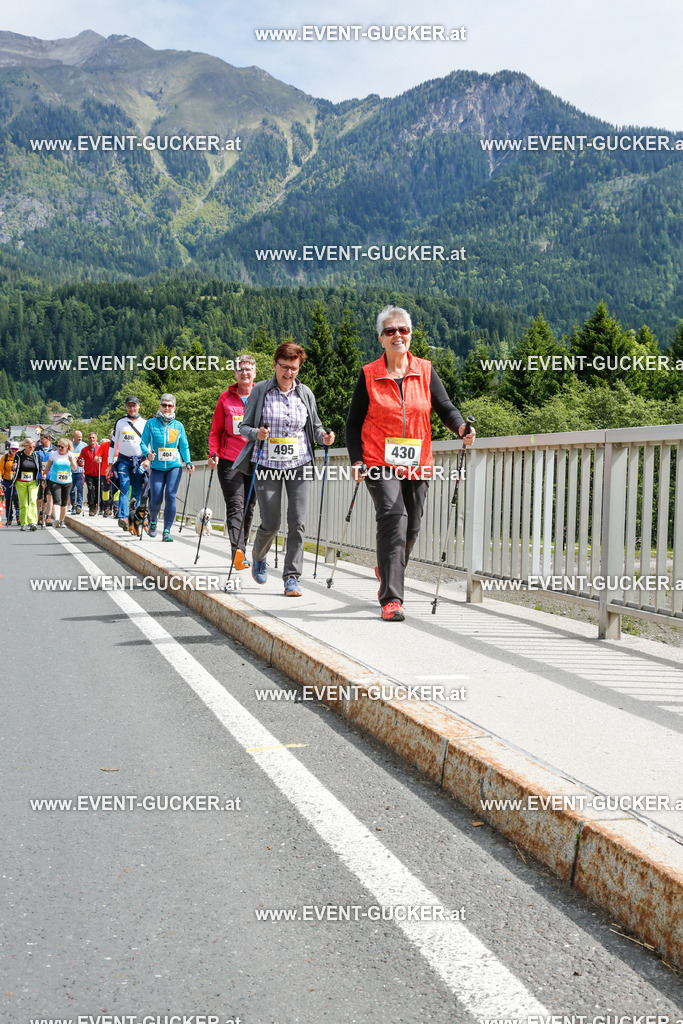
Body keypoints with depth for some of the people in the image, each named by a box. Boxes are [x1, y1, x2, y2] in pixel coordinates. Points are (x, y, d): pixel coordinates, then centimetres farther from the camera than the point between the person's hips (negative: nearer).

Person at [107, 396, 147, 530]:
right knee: (124, 488, -16)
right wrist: (110, 464, 8)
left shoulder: (145, 423, 11)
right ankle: (123, 517, -28)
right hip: (123, 460, -1)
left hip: (139, 461, 1)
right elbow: (113, 443, 13)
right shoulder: (120, 423, 11)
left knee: (137, 492, -2)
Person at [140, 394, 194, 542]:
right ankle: (152, 520, 30)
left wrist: (188, 462, 1)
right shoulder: (151, 423, 5)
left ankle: (167, 531, -8)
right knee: (156, 500, -5)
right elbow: (143, 442, 5)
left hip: (174, 466, 0)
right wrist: (147, 454, -15)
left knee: (171, 497, -14)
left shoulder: (178, 425, 9)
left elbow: (184, 446, 15)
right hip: (157, 467, 0)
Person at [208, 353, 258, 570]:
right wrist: (214, 453, -4)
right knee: (235, 505, -15)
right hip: (229, 460, -2)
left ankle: (240, 551, 23)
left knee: (249, 508, 10)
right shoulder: (226, 398, 5)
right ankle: (238, 552, -27)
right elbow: (216, 431, 9)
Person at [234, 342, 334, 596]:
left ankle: (292, 577, 2)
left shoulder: (305, 393, 6)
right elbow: (244, 426, 2)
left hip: (299, 464, 2)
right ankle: (258, 556, 33)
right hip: (267, 464, -2)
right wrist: (256, 433, -19)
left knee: (297, 523, -6)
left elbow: (315, 426, 16)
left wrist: (323, 437, -6)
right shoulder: (260, 390, -1)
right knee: (271, 523, 1)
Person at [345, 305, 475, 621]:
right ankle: (391, 599, -21)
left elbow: (445, 408, 5)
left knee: (411, 527, 10)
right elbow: (354, 423, 5)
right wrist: (356, 459, -6)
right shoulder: (369, 375, 2)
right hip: (380, 463, -3)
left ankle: (387, 571, 42)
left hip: (417, 464, 4)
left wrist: (460, 427, -17)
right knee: (393, 518, -21)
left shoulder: (425, 372, 8)